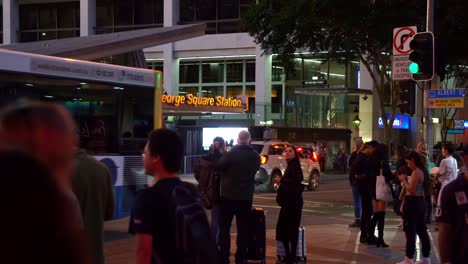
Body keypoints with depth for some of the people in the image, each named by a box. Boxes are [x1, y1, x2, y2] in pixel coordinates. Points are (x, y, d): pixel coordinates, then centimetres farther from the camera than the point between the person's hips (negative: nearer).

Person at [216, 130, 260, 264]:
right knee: (243, 229, 9)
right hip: (246, 197, 3)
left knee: (224, 228, 6)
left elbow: (219, 166, -5)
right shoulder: (255, 156, -2)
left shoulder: (231, 154, -15)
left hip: (228, 195, -3)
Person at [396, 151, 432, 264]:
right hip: (420, 202, 10)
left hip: (413, 203, -10)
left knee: (410, 231, -5)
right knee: (421, 230, 13)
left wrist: (404, 180, -7)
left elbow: (411, 190, -19)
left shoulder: (416, 172, -17)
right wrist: (406, 179, 8)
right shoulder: (422, 171, 12)